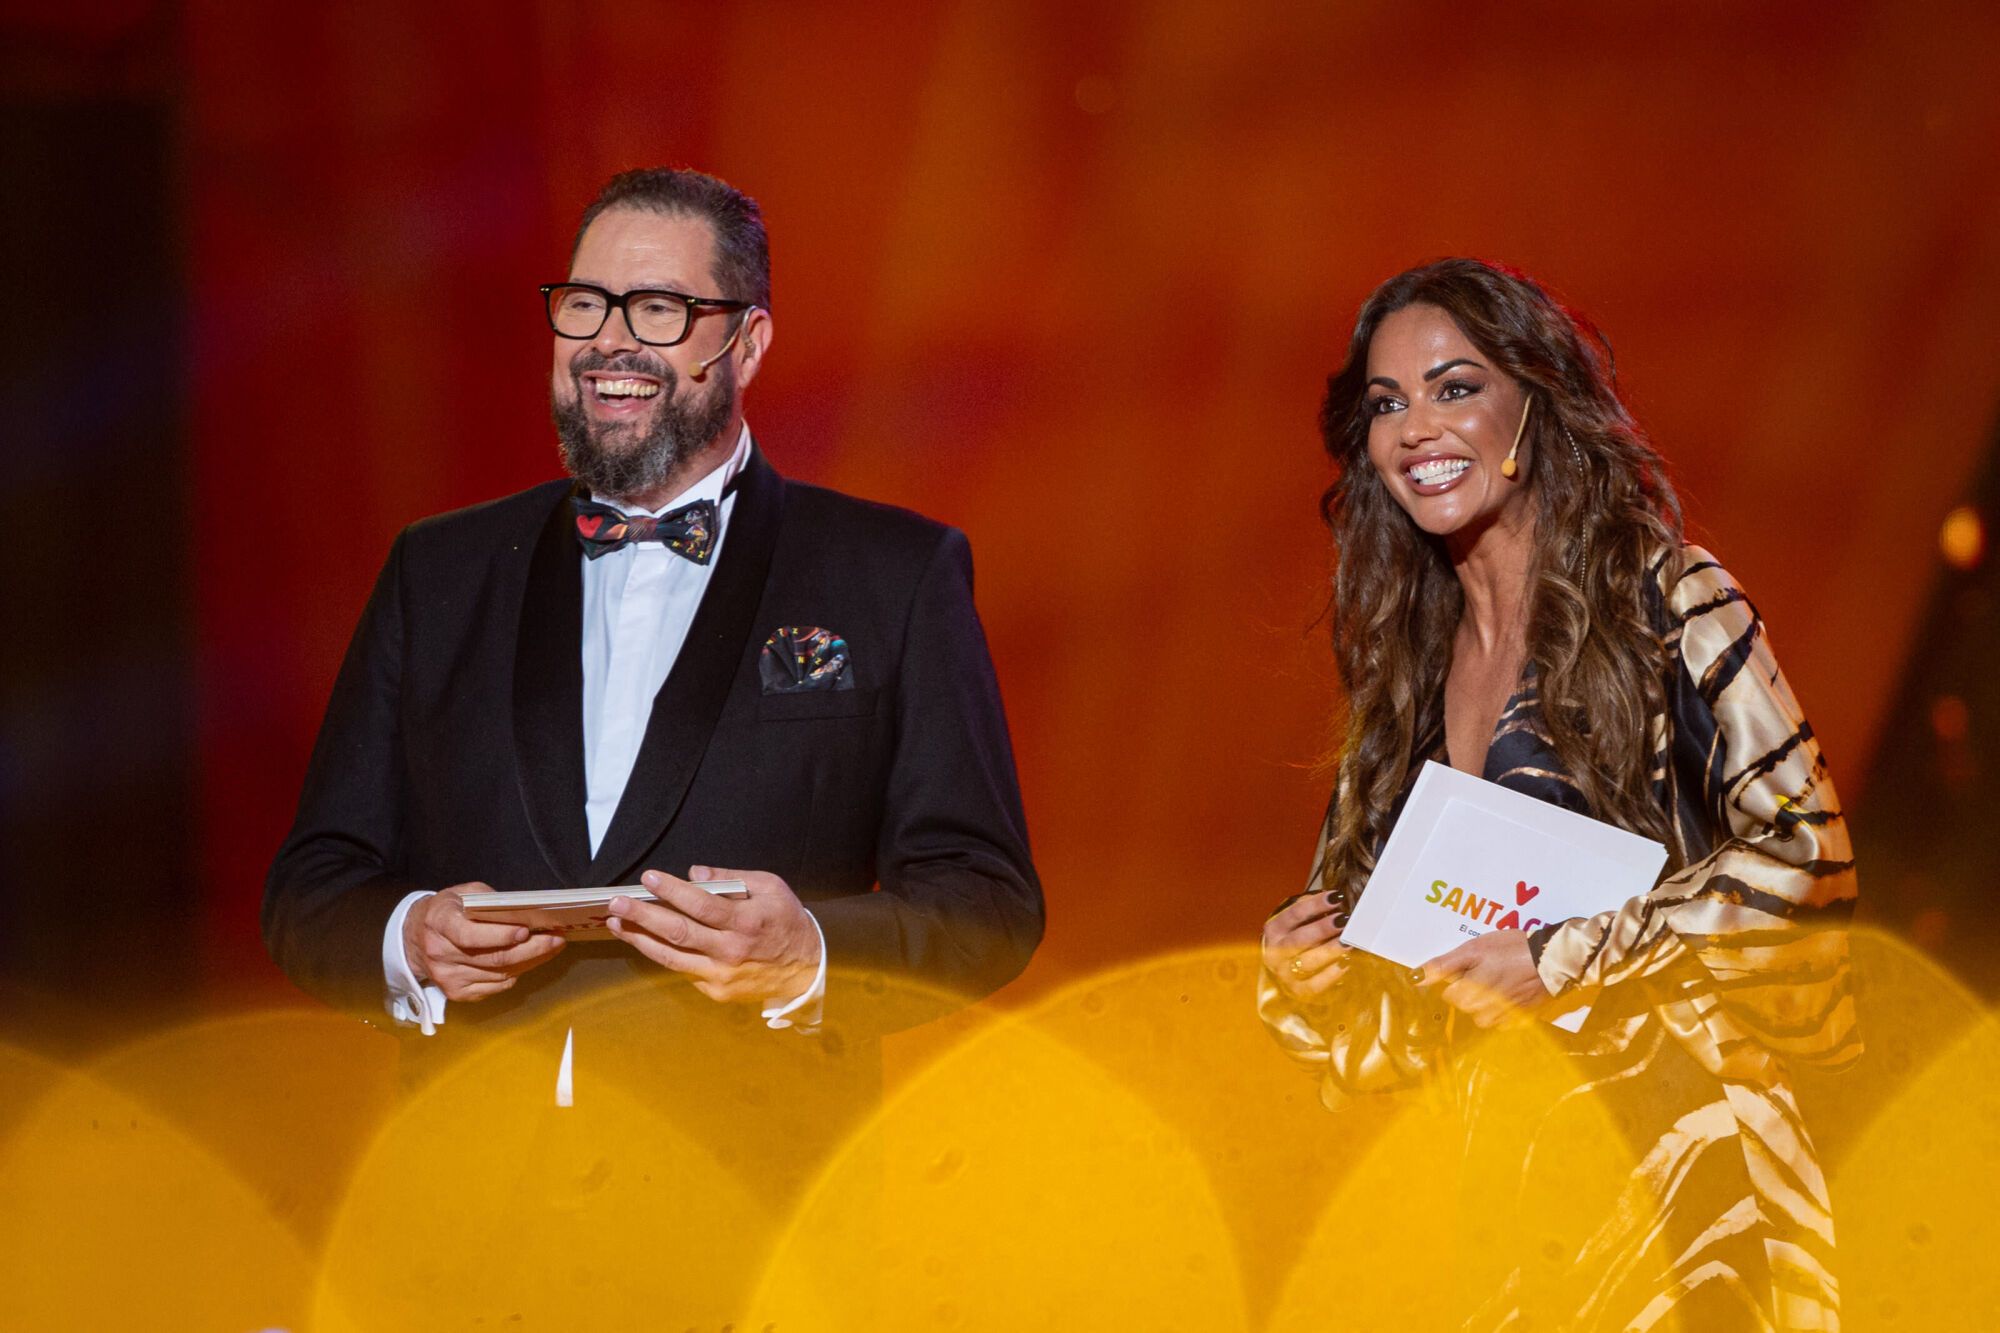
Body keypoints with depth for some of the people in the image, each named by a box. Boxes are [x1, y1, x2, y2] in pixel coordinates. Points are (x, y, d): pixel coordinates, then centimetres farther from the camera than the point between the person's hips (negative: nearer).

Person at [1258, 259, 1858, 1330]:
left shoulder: (1665, 601, 0)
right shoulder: (1402, 668, 14)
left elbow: (1806, 853, -10)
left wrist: (1559, 962, -13)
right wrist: (1298, 984, -3)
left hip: (1674, 1150, -4)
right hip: (1497, 1185, 4)